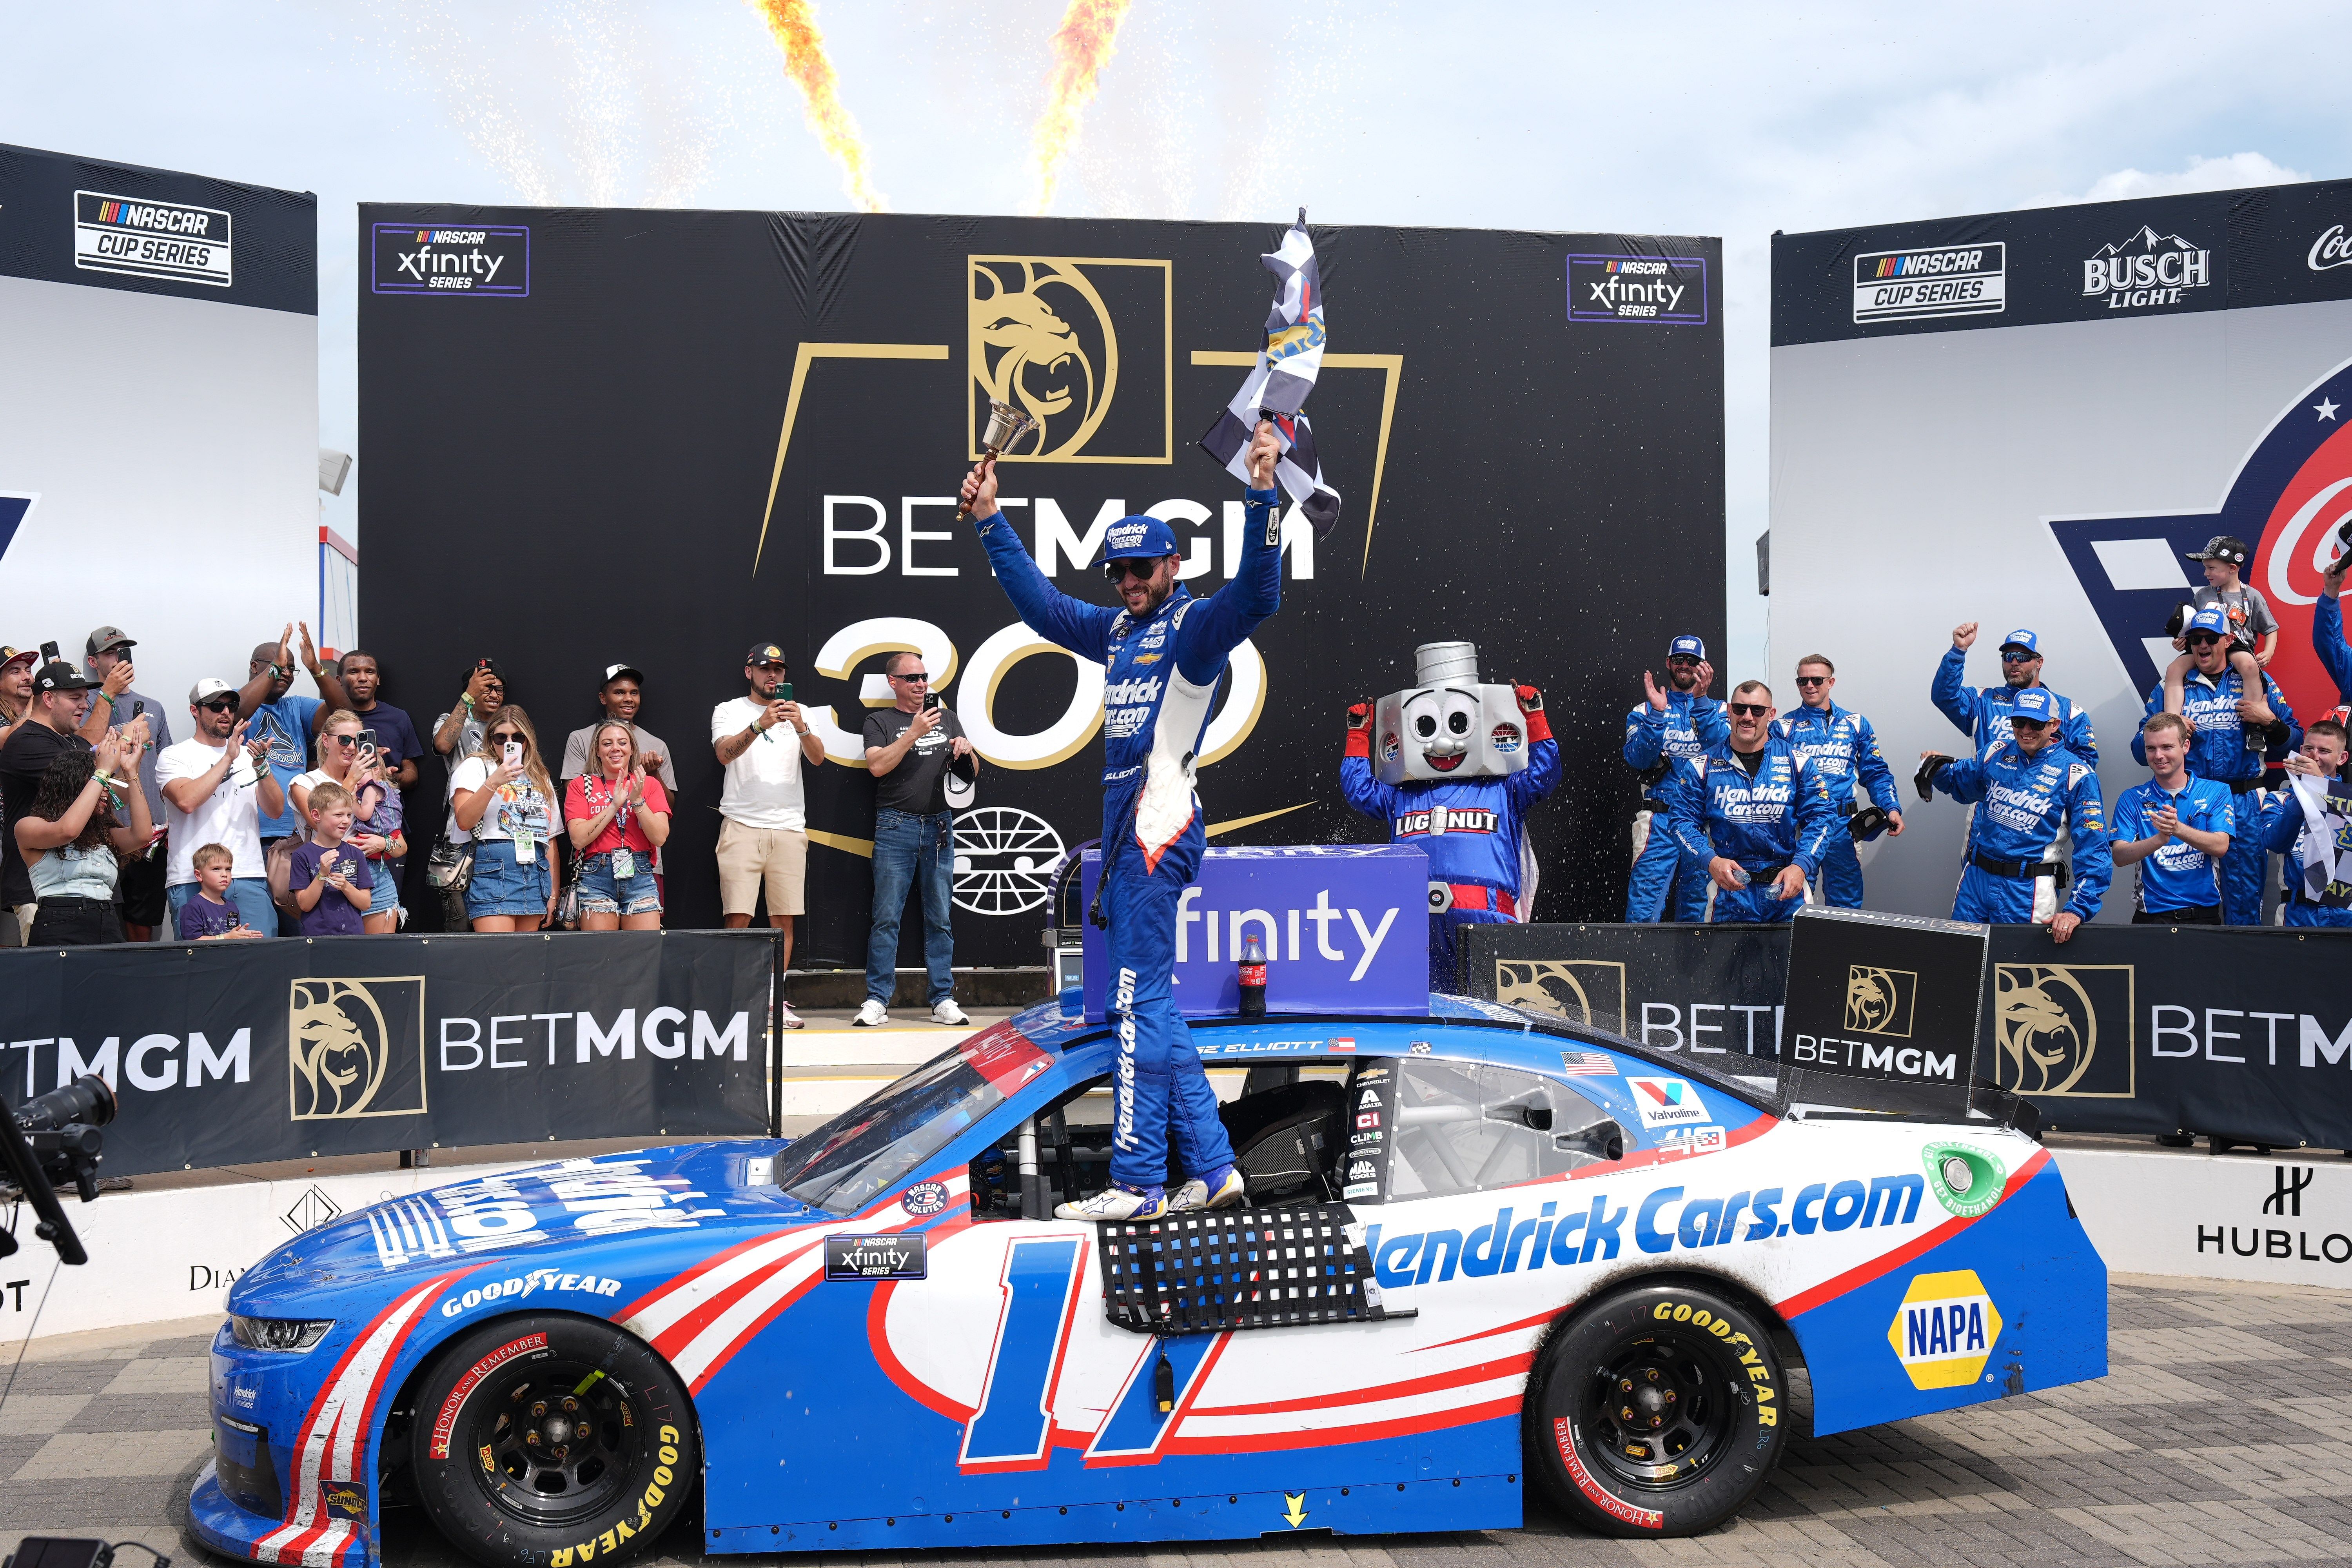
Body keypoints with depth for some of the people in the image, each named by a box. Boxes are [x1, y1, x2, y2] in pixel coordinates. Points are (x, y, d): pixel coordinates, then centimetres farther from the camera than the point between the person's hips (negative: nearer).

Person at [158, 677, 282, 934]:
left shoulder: (248, 755, 16)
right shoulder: (175, 757, 5)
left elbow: (275, 810, 5)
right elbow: (187, 801, -15)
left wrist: (261, 766, -12)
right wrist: (228, 759, -10)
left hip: (250, 877, 3)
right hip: (193, 882, -3)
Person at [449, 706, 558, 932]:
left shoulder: (541, 779, 22)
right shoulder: (476, 767, 6)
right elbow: (464, 822, -9)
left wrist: (553, 894, 15)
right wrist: (493, 783, -20)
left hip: (536, 869, 5)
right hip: (493, 869, -5)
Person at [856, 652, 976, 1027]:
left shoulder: (947, 718, 18)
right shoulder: (880, 721, 7)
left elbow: (972, 770, 18)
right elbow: (877, 766, -8)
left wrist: (965, 751, -4)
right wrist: (914, 733, -13)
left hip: (939, 827, 3)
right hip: (896, 827, -3)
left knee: (940, 917, 3)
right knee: (887, 917, -5)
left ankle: (943, 1000, 6)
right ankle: (877, 1000, -2)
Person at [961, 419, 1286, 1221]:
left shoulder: (1194, 626, -5)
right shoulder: (1117, 630, 18)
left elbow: (1257, 595, -23)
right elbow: (1042, 604, 28)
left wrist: (1263, 497, -34)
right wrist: (992, 523, 26)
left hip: (1162, 828, -9)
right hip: (1124, 829, 9)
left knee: (1141, 1000, -9)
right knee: (1151, 1005, 11)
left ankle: (1137, 1182, -5)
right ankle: (1211, 1167, 17)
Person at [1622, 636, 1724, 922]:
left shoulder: (1716, 710, 15)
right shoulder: (1646, 711, 13)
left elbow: (1723, 746, -8)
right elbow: (1639, 758, -4)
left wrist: (1701, 699, -18)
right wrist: (1657, 713, -16)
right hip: (1660, 820, -1)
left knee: (1697, 907, 5)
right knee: (1643, 910, -12)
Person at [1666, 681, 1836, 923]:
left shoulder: (1796, 762, 2)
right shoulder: (1703, 766, 2)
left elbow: (1821, 817, 0)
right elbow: (1682, 821, 1)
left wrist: (1800, 866, -16)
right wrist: (1711, 861, -17)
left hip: (1787, 888, 0)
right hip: (1729, 888, 0)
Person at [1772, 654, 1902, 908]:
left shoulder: (1855, 724, 11)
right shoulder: (1783, 727, 5)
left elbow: (1876, 773, 11)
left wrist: (1892, 808, -6)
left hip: (1842, 826, 1)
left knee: (1846, 904, 5)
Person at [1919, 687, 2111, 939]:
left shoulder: (2076, 775, -10)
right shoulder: (1997, 753, 4)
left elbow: (2093, 850, -13)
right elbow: (1959, 784, 25)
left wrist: (2078, 910, -22)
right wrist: (1939, 769, 1)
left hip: (2028, 889, -4)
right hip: (1977, 878, 4)